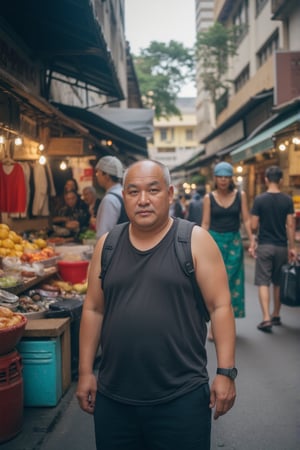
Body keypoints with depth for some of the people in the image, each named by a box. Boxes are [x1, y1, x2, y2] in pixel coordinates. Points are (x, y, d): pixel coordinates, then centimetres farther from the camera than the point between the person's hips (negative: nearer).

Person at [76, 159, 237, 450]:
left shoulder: (195, 240, -5)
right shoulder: (107, 244, 6)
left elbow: (220, 306, -6)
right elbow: (93, 309, 9)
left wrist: (226, 372, -10)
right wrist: (85, 371, 8)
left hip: (181, 398, -3)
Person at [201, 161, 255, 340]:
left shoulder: (240, 195, 3)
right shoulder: (209, 198, 0)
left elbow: (246, 219, 1)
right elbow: (205, 223, 0)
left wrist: (252, 239, -10)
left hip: (234, 241, 2)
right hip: (215, 240, -1)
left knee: (232, 282, 4)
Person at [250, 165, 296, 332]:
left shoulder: (260, 199, -7)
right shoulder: (287, 200, -2)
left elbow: (254, 226, -7)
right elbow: (290, 225, -4)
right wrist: (292, 247, 3)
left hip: (265, 245, -3)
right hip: (282, 246, 3)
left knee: (263, 283, -1)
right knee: (279, 282, 15)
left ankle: (266, 319, -10)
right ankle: (276, 315, 27)